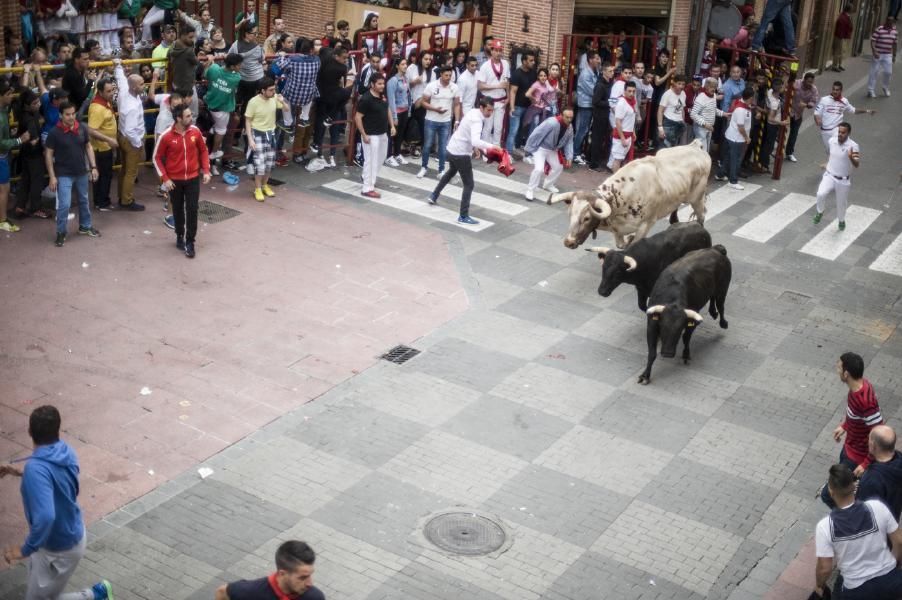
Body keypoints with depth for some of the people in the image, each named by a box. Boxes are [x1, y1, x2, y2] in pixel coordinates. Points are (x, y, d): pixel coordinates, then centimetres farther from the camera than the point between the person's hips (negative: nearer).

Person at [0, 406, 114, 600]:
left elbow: (45, 516, -44)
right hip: (72, 533, 8)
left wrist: (26, 549, -31)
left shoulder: (36, 468, -34)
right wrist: (21, 474, 10)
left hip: (60, 548, -8)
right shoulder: (67, 453, -8)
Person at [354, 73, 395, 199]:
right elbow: (357, 117, -19)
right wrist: (364, 135, -19)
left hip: (383, 134, 9)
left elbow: (387, 110, 19)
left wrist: (392, 126, 10)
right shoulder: (366, 99, -20)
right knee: (371, 160, -4)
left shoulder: (383, 96, 4)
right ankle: (367, 188, 3)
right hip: (371, 135, -9)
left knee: (380, 159, 20)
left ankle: (369, 179, 39)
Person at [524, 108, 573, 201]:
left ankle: (548, 184, 42)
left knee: (558, 167, 19)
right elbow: (536, 135, -29)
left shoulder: (570, 127, -9)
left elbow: (569, 143, 1)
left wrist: (569, 157, -8)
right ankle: (530, 190, -7)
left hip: (552, 150, 8)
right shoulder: (551, 123, -34)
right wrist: (530, 149, -23)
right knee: (539, 169, -23)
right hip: (540, 148, -8)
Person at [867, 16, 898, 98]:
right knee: (874, 72, -1)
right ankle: (871, 90, 6)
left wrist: (894, 55, 15)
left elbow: (894, 44, 14)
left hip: (888, 55, 5)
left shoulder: (895, 32, 6)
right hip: (877, 54, -5)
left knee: (888, 72, 6)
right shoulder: (879, 30, -12)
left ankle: (886, 88, 28)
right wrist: (874, 52, -23)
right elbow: (872, 41, -14)